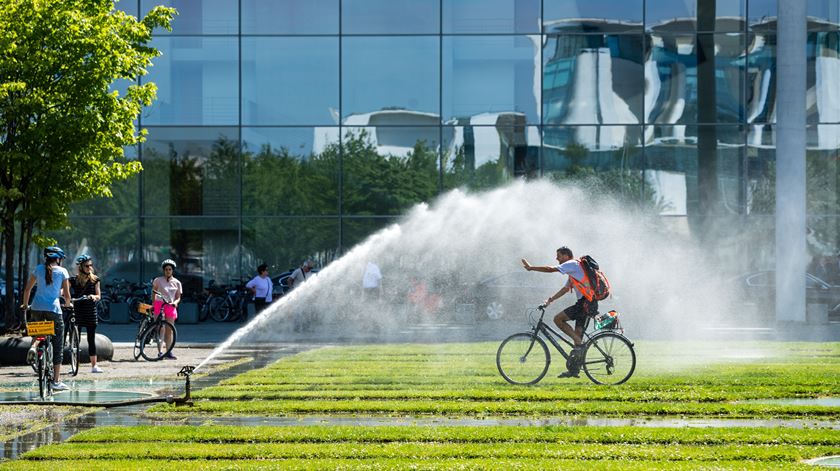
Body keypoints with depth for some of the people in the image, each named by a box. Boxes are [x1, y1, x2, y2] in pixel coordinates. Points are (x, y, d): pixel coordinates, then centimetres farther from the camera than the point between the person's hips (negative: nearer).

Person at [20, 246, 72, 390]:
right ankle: (56, 381, 3)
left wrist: (25, 304, 29)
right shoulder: (62, 271, 3)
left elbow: (27, 289, 12)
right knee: (58, 346, 6)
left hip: (37, 308, 3)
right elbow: (67, 294, 1)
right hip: (53, 309, -3)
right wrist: (67, 303, 24)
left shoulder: (39, 269, 10)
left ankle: (33, 346, 2)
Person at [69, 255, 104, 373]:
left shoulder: (94, 279, 6)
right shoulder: (74, 280, 2)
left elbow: (98, 296, 6)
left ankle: (94, 365, 4)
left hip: (90, 312, 1)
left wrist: (93, 296, -16)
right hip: (77, 311, -1)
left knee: (91, 339, 1)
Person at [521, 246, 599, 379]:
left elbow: (550, 269, -13)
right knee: (578, 334, 10)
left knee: (558, 319, -12)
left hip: (586, 303, -10)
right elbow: (566, 289, 27)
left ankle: (579, 343, -11)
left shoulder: (573, 264, -6)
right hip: (589, 304, 10)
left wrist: (531, 267, -5)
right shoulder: (573, 269, 25)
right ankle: (574, 369, 11)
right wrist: (550, 300, 20)